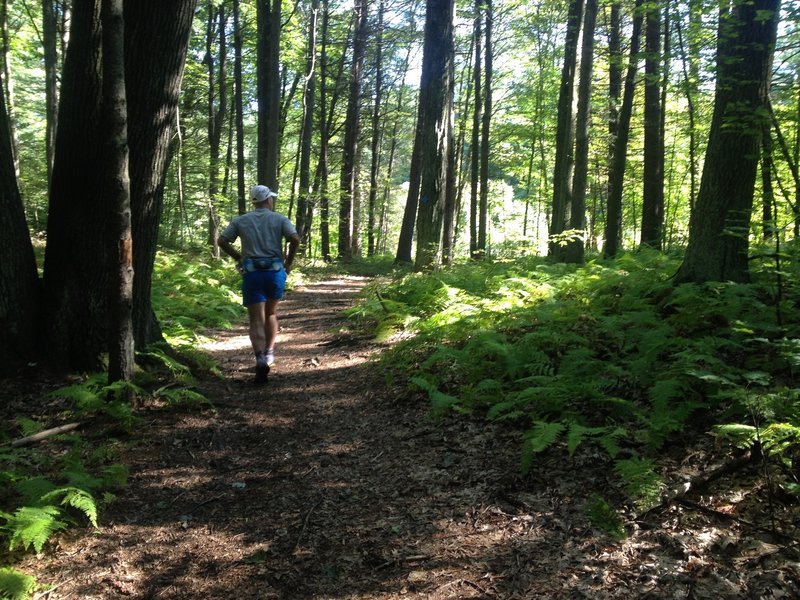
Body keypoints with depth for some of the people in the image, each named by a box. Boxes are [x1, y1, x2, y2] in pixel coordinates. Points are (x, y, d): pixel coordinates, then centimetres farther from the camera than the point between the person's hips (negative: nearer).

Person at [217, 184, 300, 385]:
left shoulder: (240, 220, 10)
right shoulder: (279, 219, 4)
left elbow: (222, 241, 4)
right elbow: (295, 239, -11)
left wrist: (239, 258, 13)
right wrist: (288, 262, 1)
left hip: (252, 273, 0)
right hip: (275, 271, 0)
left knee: (256, 320, -1)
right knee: (271, 313, 22)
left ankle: (260, 358, -21)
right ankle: (269, 353, 25)